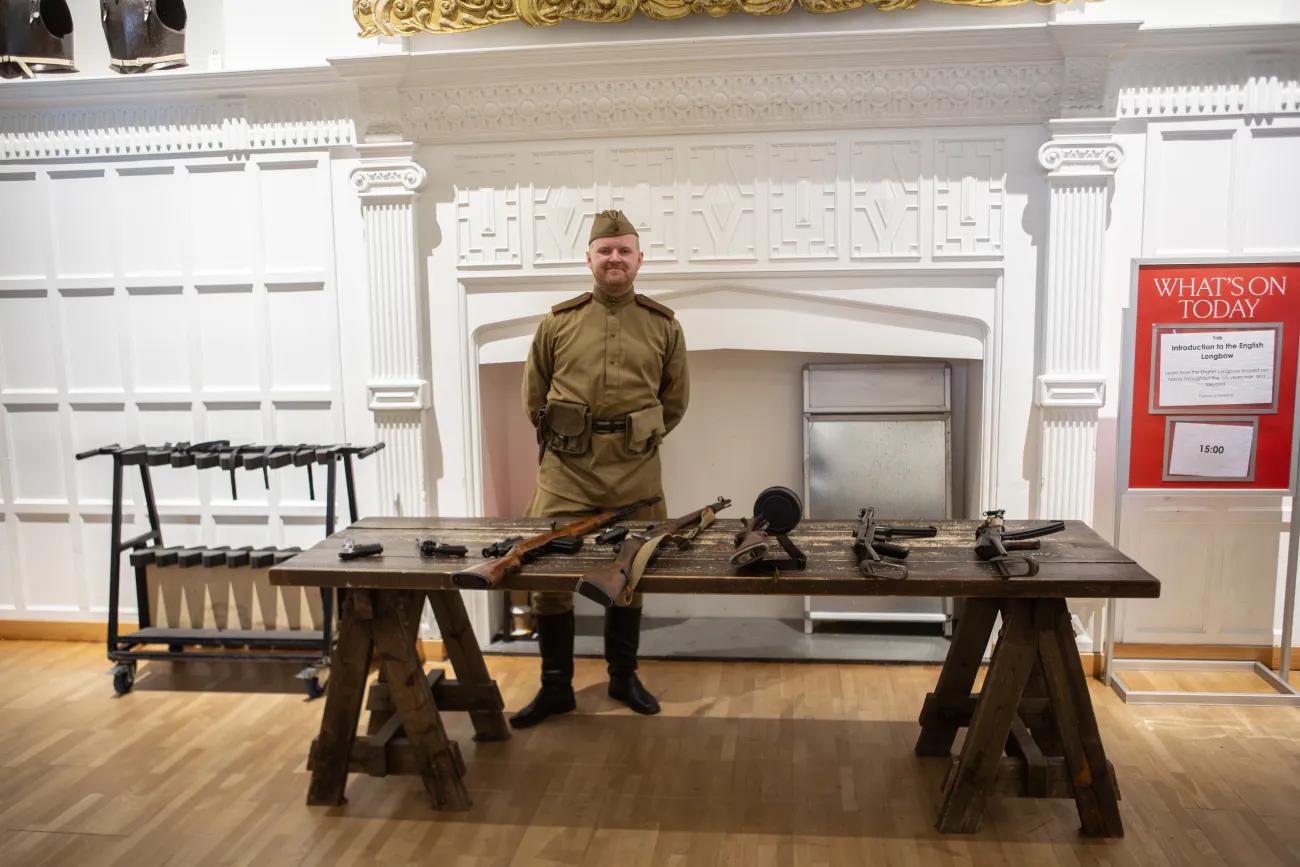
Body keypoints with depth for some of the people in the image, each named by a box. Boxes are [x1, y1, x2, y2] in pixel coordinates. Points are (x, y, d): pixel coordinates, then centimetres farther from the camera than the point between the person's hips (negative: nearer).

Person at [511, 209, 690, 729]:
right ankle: (556, 686, 16)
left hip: (636, 474, 0)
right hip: (565, 471, 0)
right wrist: (559, 439, 12)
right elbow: (534, 396, 13)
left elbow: (675, 399, 13)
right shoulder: (558, 322, 3)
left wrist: (640, 439, 11)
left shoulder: (663, 326, 4)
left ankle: (623, 677, 29)